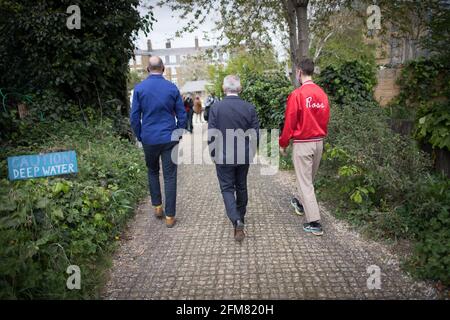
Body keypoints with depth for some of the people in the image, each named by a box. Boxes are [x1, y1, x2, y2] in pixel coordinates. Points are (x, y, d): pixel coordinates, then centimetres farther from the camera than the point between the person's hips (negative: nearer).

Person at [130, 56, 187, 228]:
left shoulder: (139, 88, -2)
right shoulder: (172, 88, -1)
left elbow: (134, 117, -1)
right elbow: (182, 115, 2)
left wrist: (139, 136, 12)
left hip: (149, 139, 1)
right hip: (169, 139, 0)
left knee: (152, 172, 23)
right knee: (170, 177, 4)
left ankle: (157, 207, 25)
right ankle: (170, 216, 8)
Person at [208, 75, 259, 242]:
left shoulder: (216, 107, -11)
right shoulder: (250, 108, -6)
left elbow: (211, 134, -9)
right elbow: (255, 134, -1)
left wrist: (213, 154, 5)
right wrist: (251, 153, 13)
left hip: (223, 156, -2)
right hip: (244, 156, 3)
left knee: (227, 188, 6)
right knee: (241, 187, 18)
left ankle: (237, 221, -11)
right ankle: (240, 218, 34)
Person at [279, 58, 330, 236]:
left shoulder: (297, 94, -16)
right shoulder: (322, 93, 3)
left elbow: (289, 122, -13)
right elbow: (326, 119, 9)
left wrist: (283, 144, -1)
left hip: (302, 143, -7)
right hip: (319, 142, 7)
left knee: (305, 183, 0)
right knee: (309, 179, 23)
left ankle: (314, 223, 2)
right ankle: (302, 205, 45)